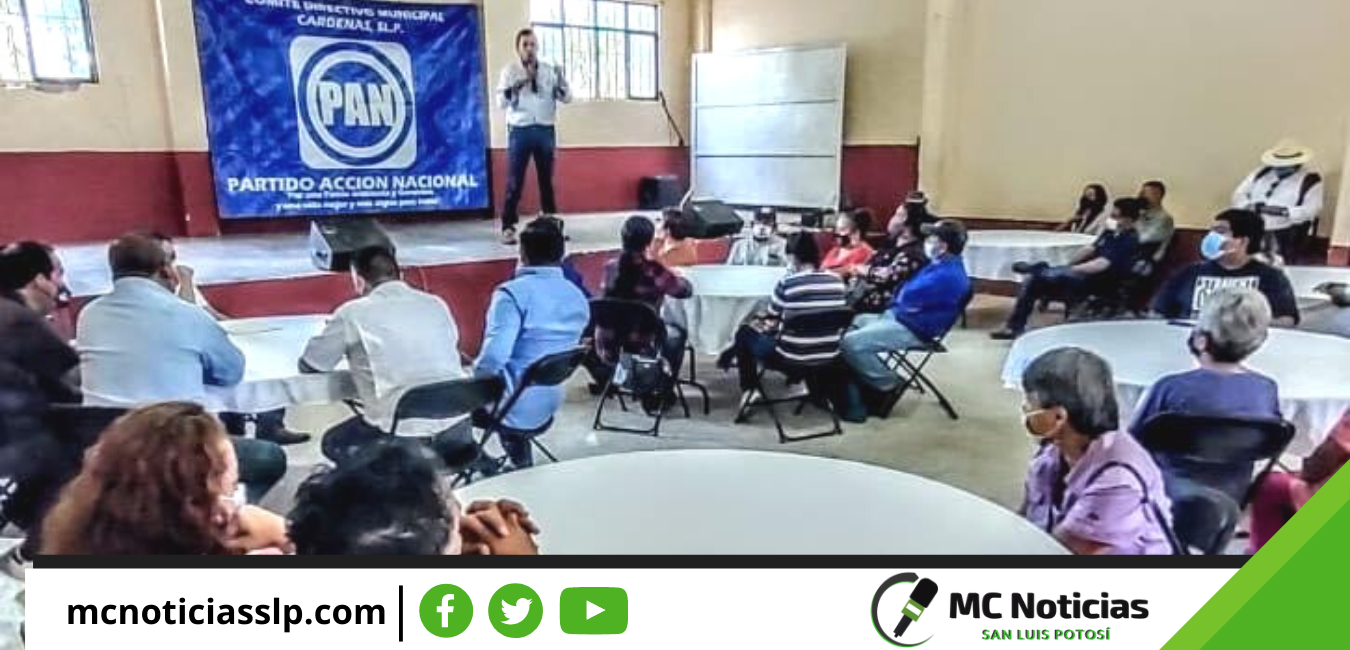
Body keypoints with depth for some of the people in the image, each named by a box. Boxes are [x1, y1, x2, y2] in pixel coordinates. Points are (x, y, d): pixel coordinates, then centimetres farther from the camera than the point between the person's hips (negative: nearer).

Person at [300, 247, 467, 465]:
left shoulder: (353, 313, 0)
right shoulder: (436, 304, 10)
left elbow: (309, 365, 11)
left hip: (403, 437, -4)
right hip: (457, 430, 4)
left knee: (333, 443, 25)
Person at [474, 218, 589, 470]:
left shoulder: (513, 293, -19)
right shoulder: (578, 297, 3)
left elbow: (493, 358, -27)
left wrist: (474, 373, -7)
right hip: (551, 405, 6)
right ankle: (522, 464, 31)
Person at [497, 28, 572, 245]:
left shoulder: (549, 70, 9)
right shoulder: (510, 70, 2)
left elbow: (567, 98, 5)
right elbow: (501, 101, -8)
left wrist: (560, 78, -12)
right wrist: (519, 84, -20)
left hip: (545, 130, 3)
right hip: (520, 131, -3)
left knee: (547, 180, 9)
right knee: (515, 182, -3)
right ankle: (508, 227, 1)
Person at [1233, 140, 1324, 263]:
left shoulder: (1310, 181, 3)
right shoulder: (1261, 172, 15)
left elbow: (1310, 211, -7)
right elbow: (1238, 195, 12)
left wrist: (1282, 211, -19)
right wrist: (1252, 207, -8)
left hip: (1285, 232, -4)